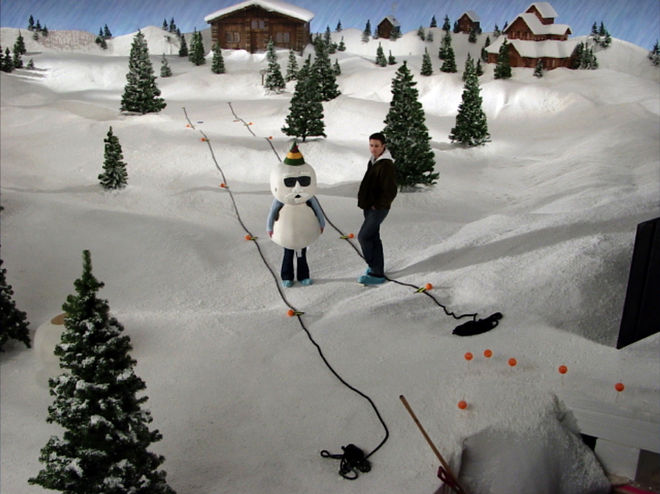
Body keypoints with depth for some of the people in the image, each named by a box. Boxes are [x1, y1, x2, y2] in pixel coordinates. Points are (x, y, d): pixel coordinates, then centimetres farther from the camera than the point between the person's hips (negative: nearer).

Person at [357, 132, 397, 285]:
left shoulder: (386, 165, -19)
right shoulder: (373, 161, 11)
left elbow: (391, 192, -22)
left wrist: (377, 205, -16)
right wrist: (365, 202, 14)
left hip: (378, 209, -10)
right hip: (370, 207, 10)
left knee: (363, 237, -10)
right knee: (373, 238, 14)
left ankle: (376, 273, -1)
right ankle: (377, 270, 25)